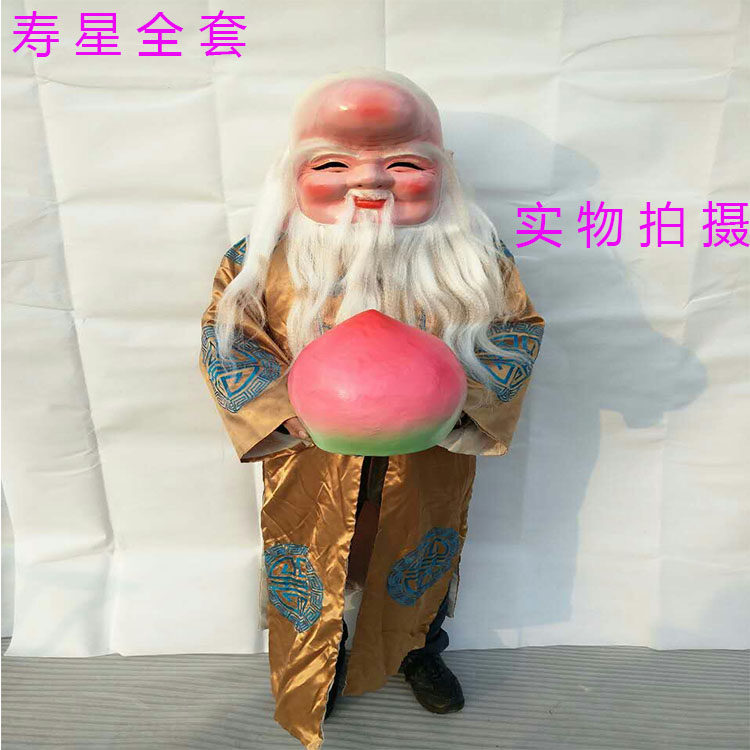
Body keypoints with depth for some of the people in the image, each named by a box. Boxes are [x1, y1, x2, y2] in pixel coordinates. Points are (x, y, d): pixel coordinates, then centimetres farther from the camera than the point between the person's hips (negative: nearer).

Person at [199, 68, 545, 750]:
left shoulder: (472, 252, -12)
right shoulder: (268, 256, -14)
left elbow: (521, 328, -5)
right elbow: (225, 337, -8)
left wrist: (457, 392, -23)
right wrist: (286, 405, -24)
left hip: (428, 464, 1)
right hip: (313, 466, 0)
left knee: (423, 565, 25)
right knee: (312, 566, 22)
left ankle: (420, 649, 60)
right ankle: (315, 673, 56)